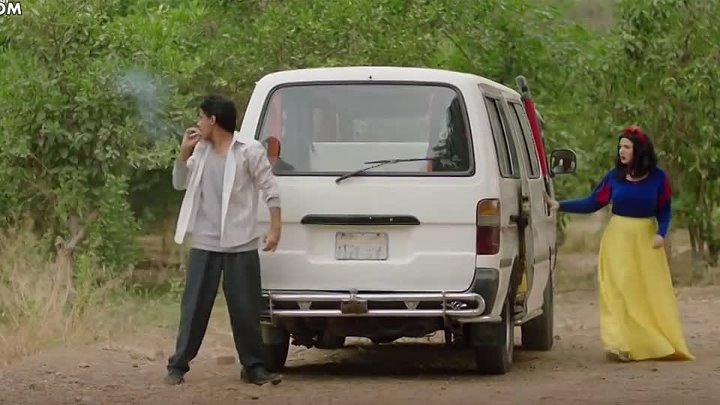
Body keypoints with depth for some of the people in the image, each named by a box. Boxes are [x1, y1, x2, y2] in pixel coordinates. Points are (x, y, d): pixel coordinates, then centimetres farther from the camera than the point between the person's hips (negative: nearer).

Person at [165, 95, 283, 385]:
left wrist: (275, 228, -9)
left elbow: (270, 190, -5)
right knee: (194, 307, 4)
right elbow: (180, 184, 17)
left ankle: (253, 367, 12)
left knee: (245, 309, 2)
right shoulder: (201, 150, 9)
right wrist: (184, 153, 2)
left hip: (240, 245, -4)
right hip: (204, 245, 4)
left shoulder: (249, 150, -7)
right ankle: (178, 365, 7)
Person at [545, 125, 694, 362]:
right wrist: (559, 205, -4)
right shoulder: (614, 176, 0)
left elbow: (664, 209, 4)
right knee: (619, 291, -6)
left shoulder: (657, 177, -2)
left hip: (647, 239, 0)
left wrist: (661, 233, -12)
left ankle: (662, 345, 8)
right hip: (618, 238, 0)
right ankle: (620, 345, -11)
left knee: (653, 292, 0)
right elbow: (592, 203, 2)